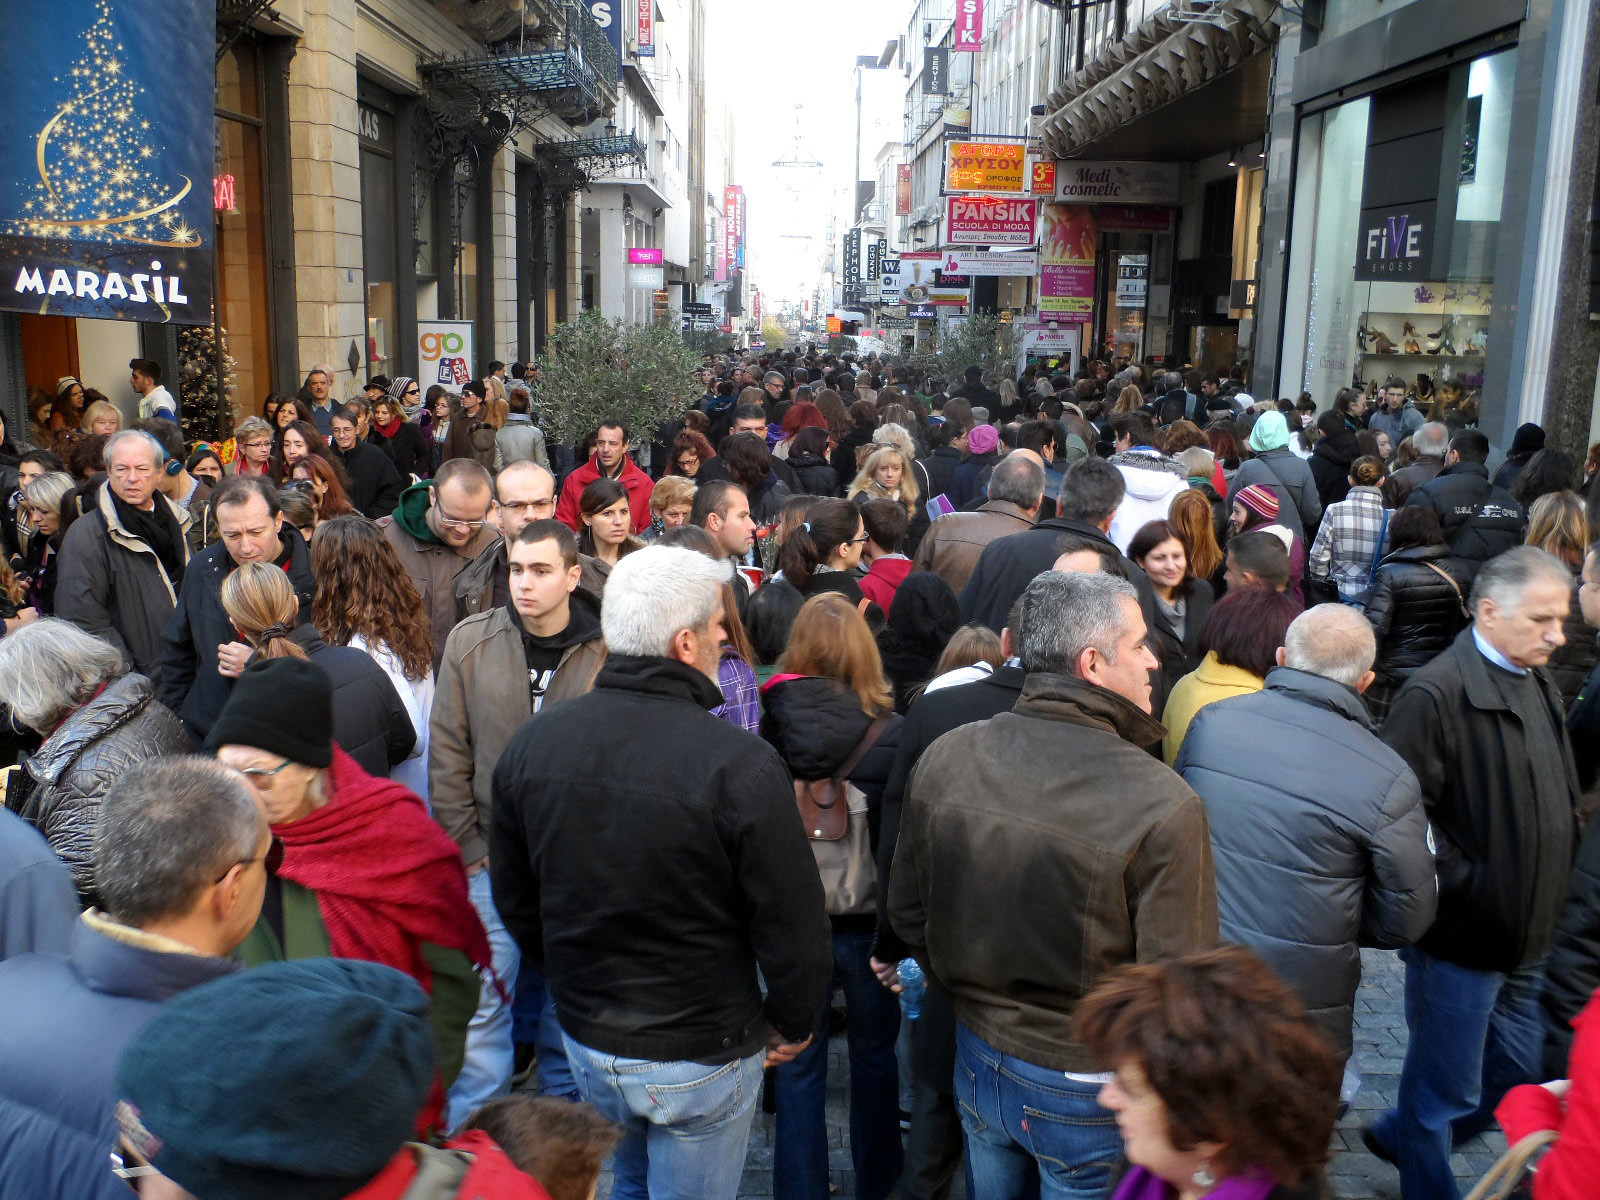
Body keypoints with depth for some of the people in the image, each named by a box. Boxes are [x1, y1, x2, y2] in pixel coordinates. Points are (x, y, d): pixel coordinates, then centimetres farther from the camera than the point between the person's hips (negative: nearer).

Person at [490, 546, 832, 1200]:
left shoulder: (531, 744, -9)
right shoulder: (740, 764, -27)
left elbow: (515, 900, 4)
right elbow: (793, 922, -20)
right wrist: (792, 1024, -1)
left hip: (585, 1039, 5)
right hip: (701, 1057, -5)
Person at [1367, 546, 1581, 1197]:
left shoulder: (1539, 686, 9)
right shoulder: (1435, 695, -20)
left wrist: (1554, 895, 12)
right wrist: (1466, 889, -21)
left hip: (1529, 935, 9)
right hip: (1462, 940, -8)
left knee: (1519, 1077, 20)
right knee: (1446, 1092, 8)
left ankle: (1398, 1133, 41)